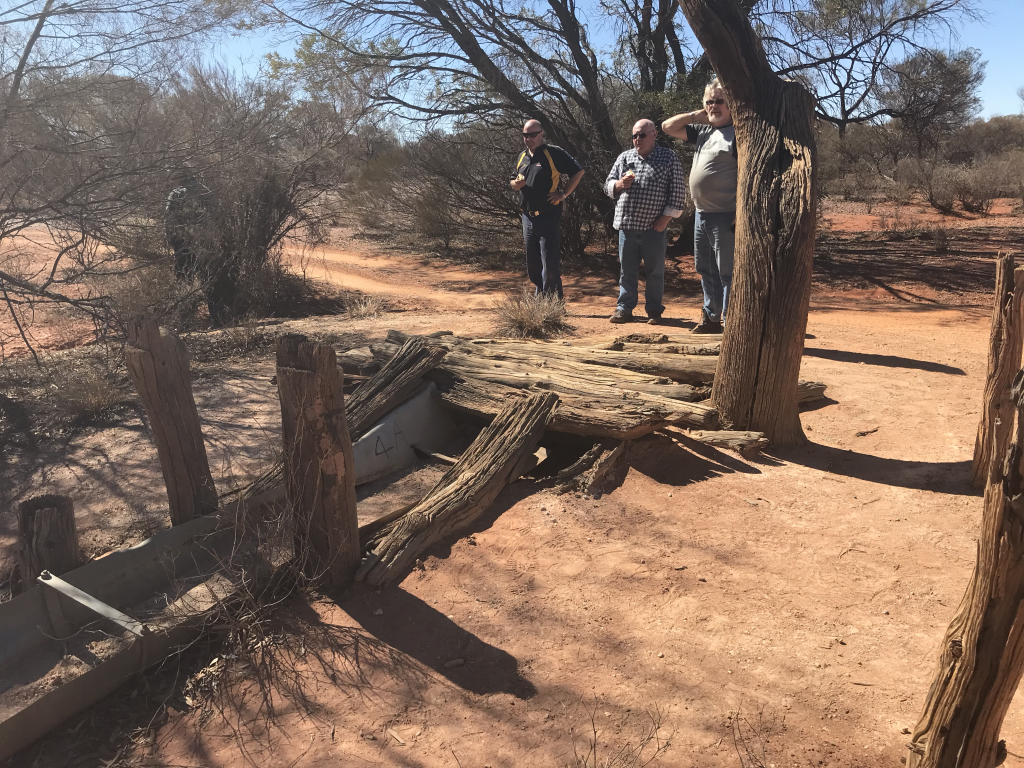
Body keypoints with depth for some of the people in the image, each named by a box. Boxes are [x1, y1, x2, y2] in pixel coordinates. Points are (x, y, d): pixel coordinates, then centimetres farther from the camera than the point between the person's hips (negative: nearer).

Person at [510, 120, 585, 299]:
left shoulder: (554, 153, -7)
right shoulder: (522, 157, 14)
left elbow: (578, 171, -5)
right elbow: (513, 181, 25)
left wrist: (564, 194, -9)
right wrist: (516, 184, 1)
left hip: (548, 216, -7)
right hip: (528, 217, 7)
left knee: (549, 262, -9)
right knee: (532, 263, 12)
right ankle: (540, 296, 27)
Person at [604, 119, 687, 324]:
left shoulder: (668, 158, 1)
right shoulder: (624, 157, 13)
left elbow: (678, 191, -2)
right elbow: (608, 184, 14)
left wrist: (666, 217, -9)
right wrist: (620, 184, -8)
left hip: (654, 227, -3)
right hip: (627, 225, 3)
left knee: (655, 271, 5)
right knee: (627, 270, 8)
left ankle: (654, 310, 15)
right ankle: (624, 308, 16)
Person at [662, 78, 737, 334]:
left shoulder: (738, 134, -9)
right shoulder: (703, 131, 15)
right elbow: (668, 127, 21)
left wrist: (740, 216, -22)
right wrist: (695, 115, 9)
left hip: (725, 217, -9)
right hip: (702, 214, 9)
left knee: (727, 272, -5)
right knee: (705, 270, 16)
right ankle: (711, 317, 29)